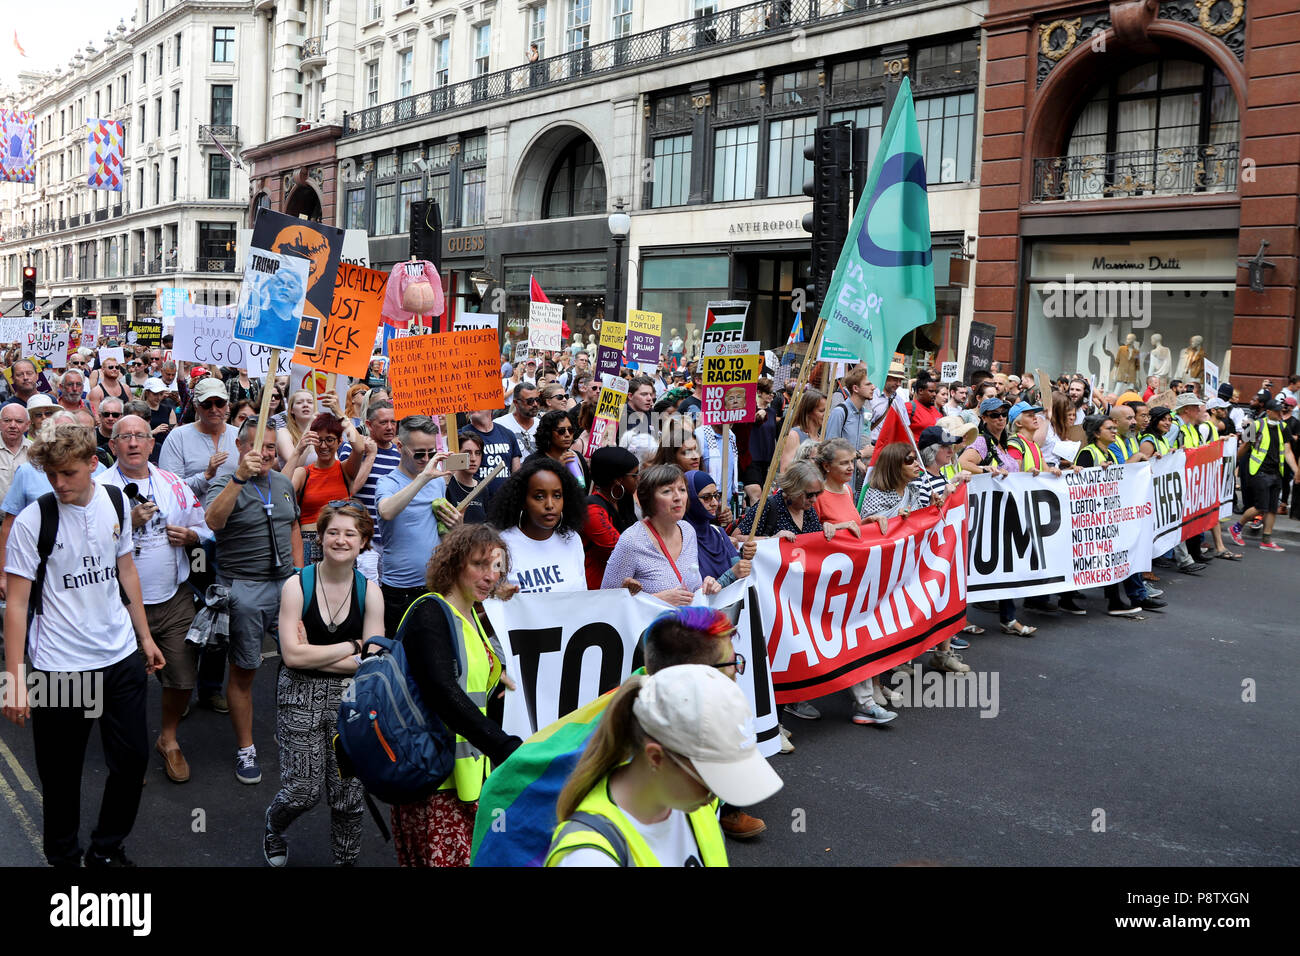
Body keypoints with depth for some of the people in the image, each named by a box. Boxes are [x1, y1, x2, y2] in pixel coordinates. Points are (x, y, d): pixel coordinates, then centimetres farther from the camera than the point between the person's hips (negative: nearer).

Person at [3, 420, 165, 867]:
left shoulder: (115, 503, 1)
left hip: (122, 657, 4)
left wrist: (145, 637, 16)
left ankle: (106, 850, 32)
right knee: (62, 776, 8)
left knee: (133, 759, 11)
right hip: (61, 665, -4)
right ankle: (64, 859, 30)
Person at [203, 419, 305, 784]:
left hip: (285, 583, 5)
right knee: (243, 671, 4)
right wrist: (240, 476, -38)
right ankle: (245, 749, 16)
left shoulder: (283, 483, 11)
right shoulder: (225, 484, -8)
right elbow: (214, 520, -29)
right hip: (243, 588, -5)